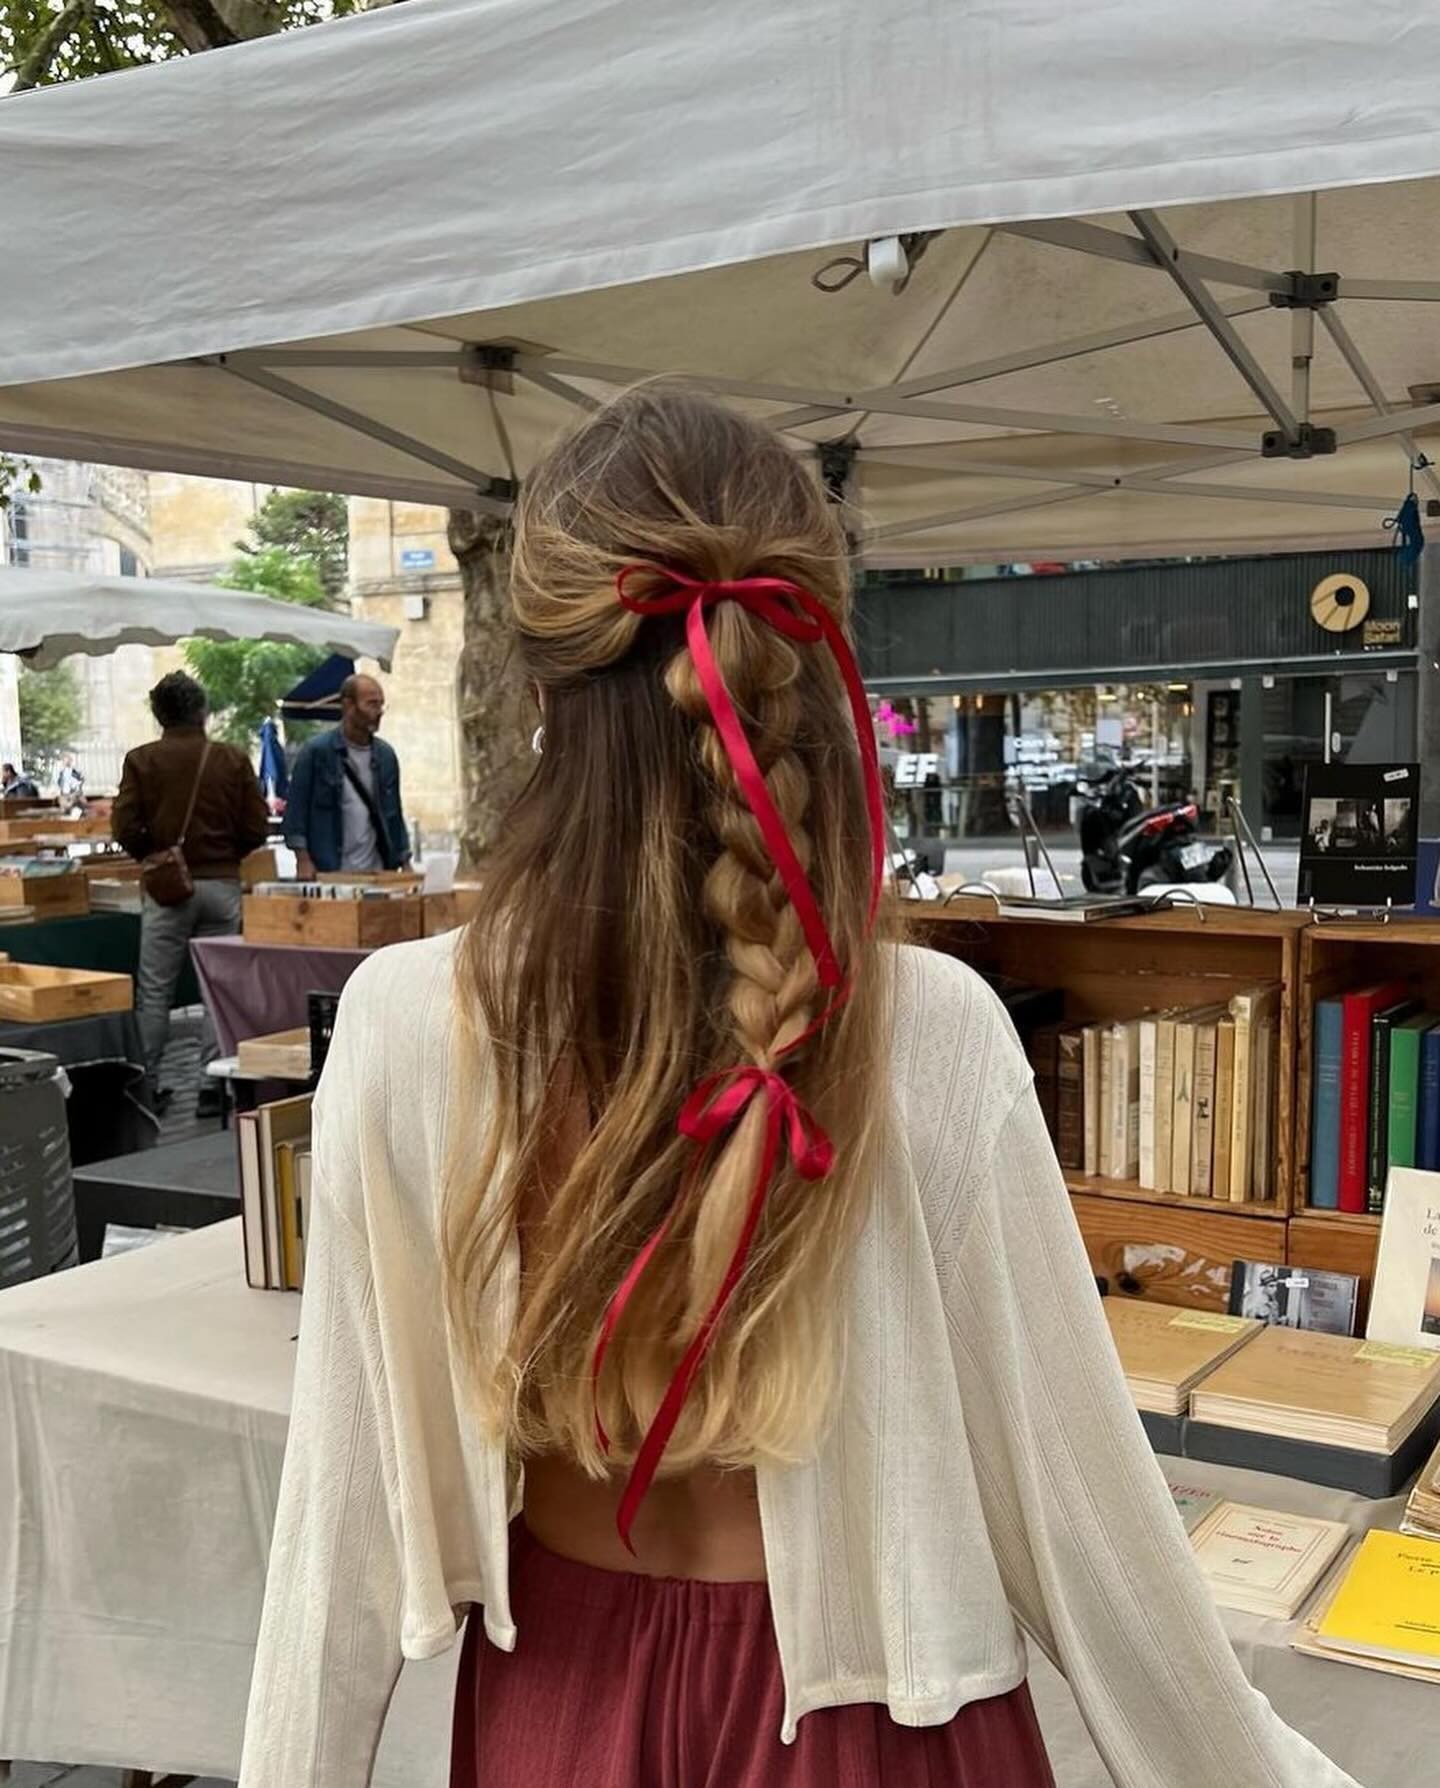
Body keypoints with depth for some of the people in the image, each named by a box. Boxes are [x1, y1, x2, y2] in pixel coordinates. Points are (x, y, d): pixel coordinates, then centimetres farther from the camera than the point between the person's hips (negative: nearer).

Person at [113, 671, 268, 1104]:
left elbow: (125, 828, -8)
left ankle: (146, 1084, 11)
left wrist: (151, 856, 11)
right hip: (222, 883, 1)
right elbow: (257, 828, -1)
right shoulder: (233, 760, 0)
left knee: (155, 991, 7)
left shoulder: (141, 760, -4)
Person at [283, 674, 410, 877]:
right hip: (329, 875, -4)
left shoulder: (386, 755, 11)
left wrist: (405, 864, 10)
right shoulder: (316, 751, -3)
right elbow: (296, 809, -3)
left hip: (377, 875, 5)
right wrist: (304, 861, -11)